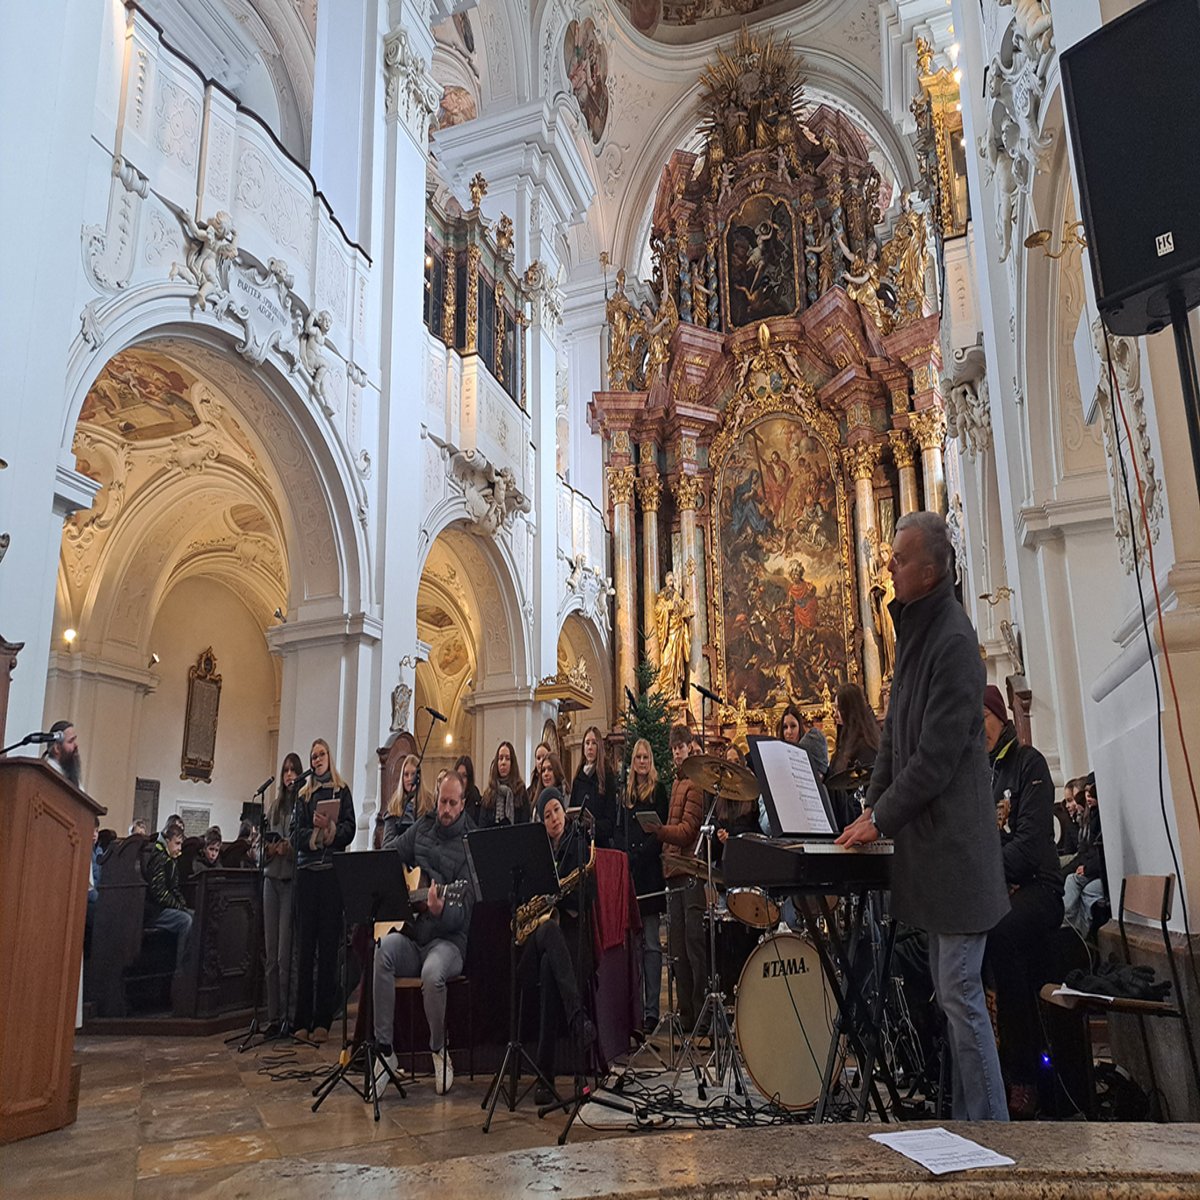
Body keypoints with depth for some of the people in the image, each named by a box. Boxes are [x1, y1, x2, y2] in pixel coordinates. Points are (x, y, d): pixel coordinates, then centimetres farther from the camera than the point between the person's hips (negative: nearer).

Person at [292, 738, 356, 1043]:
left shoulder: (342, 791, 10)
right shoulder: (303, 795, 16)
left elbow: (349, 831, 0)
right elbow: (298, 834, 5)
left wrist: (328, 829, -18)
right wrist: (319, 831, -13)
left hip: (332, 872, -2)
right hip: (306, 872, 2)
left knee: (328, 946, -2)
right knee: (306, 945, 0)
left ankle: (322, 1021, -1)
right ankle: (302, 1020, 2)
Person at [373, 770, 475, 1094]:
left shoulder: (471, 845, -6)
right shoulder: (422, 827, 10)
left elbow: (463, 913, -12)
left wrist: (440, 910, -33)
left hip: (447, 938, -4)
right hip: (410, 932, 4)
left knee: (433, 973, -35)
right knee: (382, 952, -28)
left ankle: (439, 1050, -7)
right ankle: (384, 1051, -20)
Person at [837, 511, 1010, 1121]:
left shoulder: (954, 640, -18)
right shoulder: (913, 629, 11)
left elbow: (938, 753, -21)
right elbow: (894, 731, 15)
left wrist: (883, 819, -14)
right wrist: (872, 805, 9)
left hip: (954, 843, -9)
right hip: (930, 841, 10)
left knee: (960, 994, -1)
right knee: (950, 992, 17)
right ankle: (965, 1117, 29)